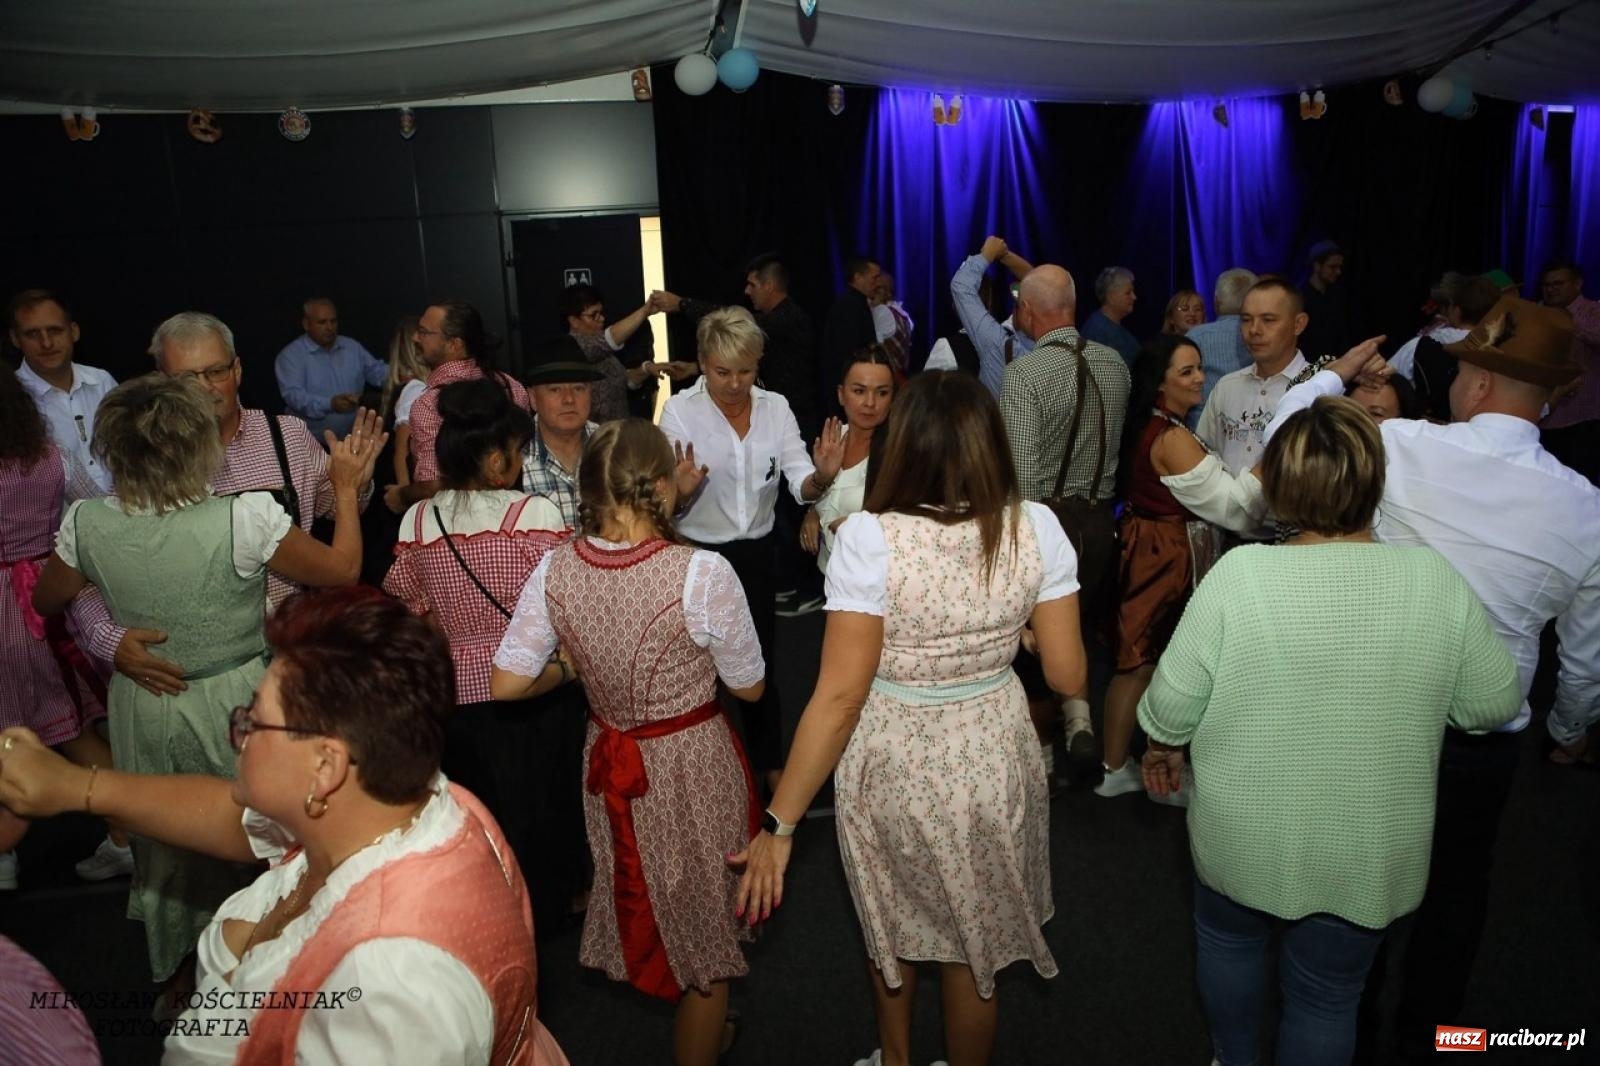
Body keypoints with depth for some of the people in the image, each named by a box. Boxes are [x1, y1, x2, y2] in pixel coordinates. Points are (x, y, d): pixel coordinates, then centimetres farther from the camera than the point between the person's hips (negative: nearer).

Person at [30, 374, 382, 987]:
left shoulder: (87, 525, -15)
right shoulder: (245, 518, -27)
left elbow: (47, 600, 5)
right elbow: (342, 570, -13)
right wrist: (346, 488, -3)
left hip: (144, 707, 3)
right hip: (233, 701, -3)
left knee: (162, 845, 24)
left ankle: (176, 981, 45)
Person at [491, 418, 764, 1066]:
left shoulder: (555, 569, -14)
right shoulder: (702, 573, -26)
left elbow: (507, 685, -8)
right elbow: (750, 688, -13)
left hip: (609, 763, 5)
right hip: (693, 767, -5)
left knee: (645, 903, 30)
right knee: (703, 926, 20)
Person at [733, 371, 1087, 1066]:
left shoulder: (870, 538, -23)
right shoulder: (1035, 528, -14)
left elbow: (839, 699, -23)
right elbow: (1067, 676, -8)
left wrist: (779, 824, -14)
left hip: (892, 766, -2)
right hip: (993, 758, 2)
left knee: (892, 927, 28)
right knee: (975, 942, 27)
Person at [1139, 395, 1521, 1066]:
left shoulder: (1238, 574, -22)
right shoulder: (1437, 582, -15)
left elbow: (1174, 699, -16)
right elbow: (1493, 704, -3)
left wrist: (1163, 748, 4)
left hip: (1243, 834, -1)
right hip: (1369, 851, 1)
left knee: (1227, 939, 28)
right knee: (1328, 993, 21)